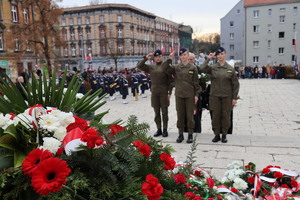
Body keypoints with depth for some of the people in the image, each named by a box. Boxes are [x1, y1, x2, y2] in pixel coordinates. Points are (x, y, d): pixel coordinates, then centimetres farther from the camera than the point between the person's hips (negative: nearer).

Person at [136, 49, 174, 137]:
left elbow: (170, 80, -3)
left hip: (164, 93, -3)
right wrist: (146, 58, -4)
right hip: (154, 93, 4)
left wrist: (169, 93, -9)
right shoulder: (151, 67, 9)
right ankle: (159, 129, 19)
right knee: (156, 112, 9)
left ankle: (165, 130, 13)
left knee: (164, 112, 3)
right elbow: (139, 66, 6)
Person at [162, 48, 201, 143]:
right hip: (179, 95, 2)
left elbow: (196, 83, 1)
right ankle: (180, 134, 20)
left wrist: (196, 94, -3)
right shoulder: (176, 67, 5)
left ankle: (190, 135, 16)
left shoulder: (193, 68, 1)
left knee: (190, 115, 4)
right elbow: (165, 68, -7)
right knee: (180, 115, 8)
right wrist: (169, 59, -17)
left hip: (190, 95, -2)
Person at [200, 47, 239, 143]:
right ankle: (217, 134, 18)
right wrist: (208, 59, -11)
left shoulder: (230, 69, 2)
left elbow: (235, 84, 4)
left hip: (227, 97, 0)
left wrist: (235, 97, -1)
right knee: (215, 116, 4)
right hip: (215, 96, 0)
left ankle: (224, 135, 18)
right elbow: (202, 68, -17)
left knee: (225, 116, 5)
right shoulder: (212, 68, 3)